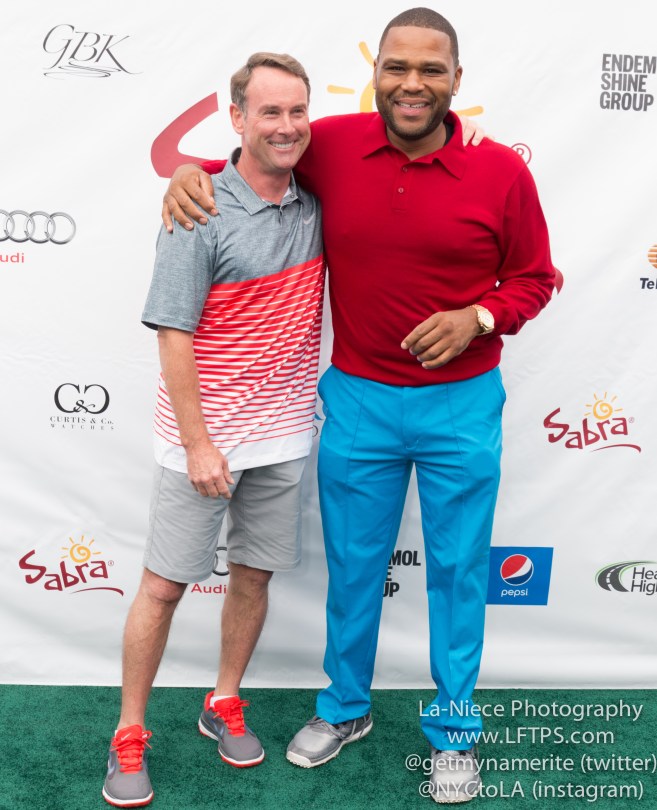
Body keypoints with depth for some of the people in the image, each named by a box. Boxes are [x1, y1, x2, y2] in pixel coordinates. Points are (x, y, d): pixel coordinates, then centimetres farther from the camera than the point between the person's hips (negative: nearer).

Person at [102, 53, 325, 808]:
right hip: (202, 436, -5)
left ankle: (223, 705, 35)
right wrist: (199, 445, -15)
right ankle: (129, 735, 21)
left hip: (281, 435, 5)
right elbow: (173, 336, -14)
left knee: (254, 575, 14)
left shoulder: (316, 206, 3)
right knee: (163, 584, 4)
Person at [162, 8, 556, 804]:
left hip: (462, 404, -1)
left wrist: (478, 317, -17)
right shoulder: (331, 146, -5)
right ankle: (345, 707, 40)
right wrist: (193, 172, -6)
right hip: (356, 401, 2)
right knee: (352, 565, 15)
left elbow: (533, 277, 2)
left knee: (458, 572, 12)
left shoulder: (500, 171, -9)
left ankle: (454, 729, 34)